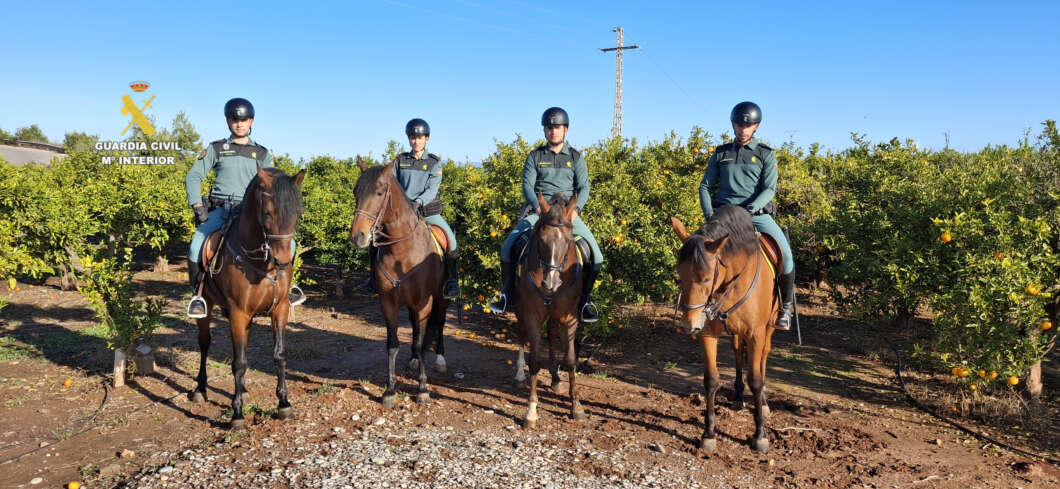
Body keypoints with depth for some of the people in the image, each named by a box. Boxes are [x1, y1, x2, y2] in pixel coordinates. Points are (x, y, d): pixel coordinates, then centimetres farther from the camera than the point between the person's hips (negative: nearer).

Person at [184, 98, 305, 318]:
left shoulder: (262, 154, 14)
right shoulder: (215, 149, 10)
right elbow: (193, 176, 8)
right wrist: (197, 205, -6)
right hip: (221, 209, -1)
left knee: (287, 242, -14)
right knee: (197, 245, -27)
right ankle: (197, 294, -7)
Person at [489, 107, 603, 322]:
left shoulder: (576, 157, 9)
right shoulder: (535, 156, 7)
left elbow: (583, 187, 2)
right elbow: (527, 186, -2)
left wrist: (576, 208, -18)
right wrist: (538, 207, -20)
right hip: (538, 210, 0)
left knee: (596, 256, -13)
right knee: (508, 246, -17)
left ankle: (584, 298, 7)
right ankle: (508, 294, 2)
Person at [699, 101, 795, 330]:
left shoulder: (766, 154, 7)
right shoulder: (720, 154, 13)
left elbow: (769, 189, -3)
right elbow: (705, 186, 12)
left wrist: (749, 209, -21)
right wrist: (709, 214, -5)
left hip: (757, 214, -1)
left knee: (784, 253, -20)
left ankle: (785, 306, 1)